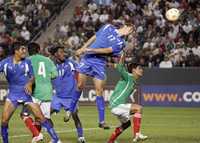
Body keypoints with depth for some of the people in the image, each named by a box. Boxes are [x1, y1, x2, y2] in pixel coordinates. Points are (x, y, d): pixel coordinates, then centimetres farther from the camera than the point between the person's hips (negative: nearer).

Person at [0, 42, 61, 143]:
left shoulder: (27, 62, 0)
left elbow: (32, 77, 3)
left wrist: (29, 84, -17)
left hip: (27, 93, 0)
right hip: (13, 94, 0)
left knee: (41, 117, -5)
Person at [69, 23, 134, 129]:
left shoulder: (121, 43, 1)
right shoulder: (109, 27, 9)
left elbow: (107, 50, -10)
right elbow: (94, 38, 17)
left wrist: (91, 50, -17)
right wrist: (83, 48, 15)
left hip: (100, 63, -1)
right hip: (87, 58, 1)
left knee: (99, 91, -4)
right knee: (79, 86, -4)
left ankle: (102, 121, 1)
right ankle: (70, 111, 11)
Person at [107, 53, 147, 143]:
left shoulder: (133, 82, 15)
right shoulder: (128, 76, -11)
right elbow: (120, 68, -30)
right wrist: (122, 57, -40)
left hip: (119, 105, 11)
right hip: (116, 105, -11)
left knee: (126, 123, 29)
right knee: (138, 108, -21)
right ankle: (137, 134, -24)